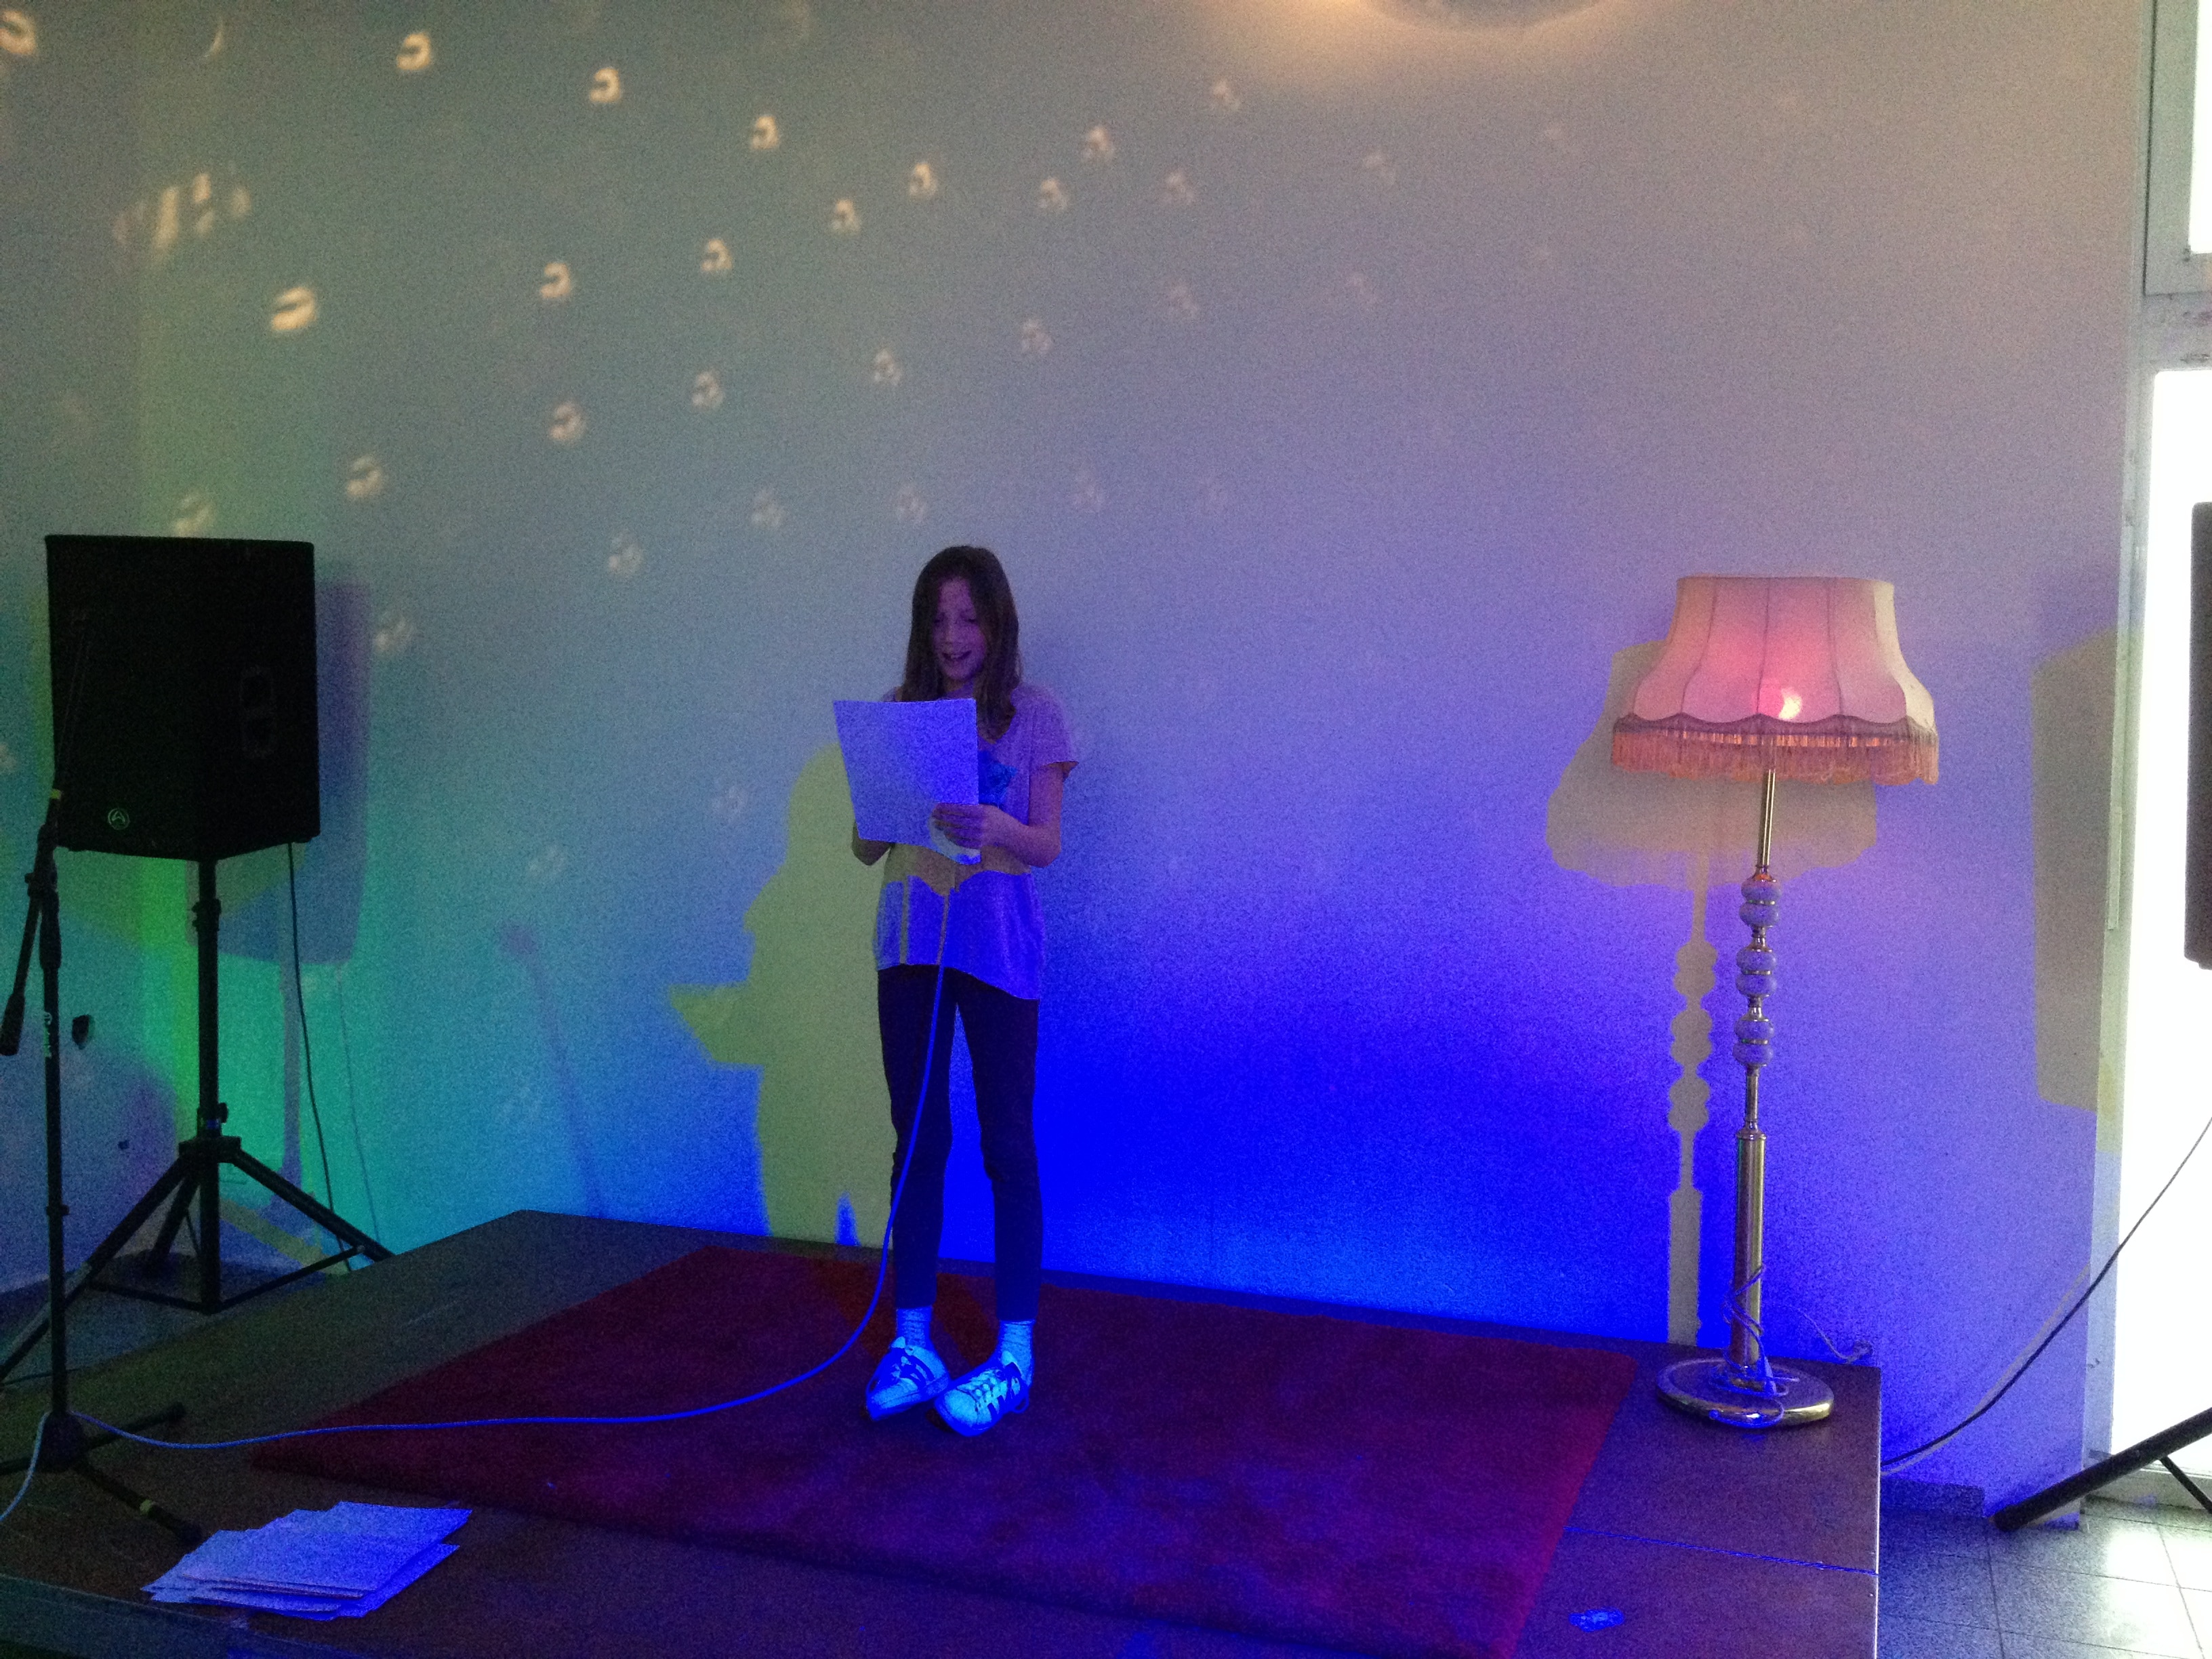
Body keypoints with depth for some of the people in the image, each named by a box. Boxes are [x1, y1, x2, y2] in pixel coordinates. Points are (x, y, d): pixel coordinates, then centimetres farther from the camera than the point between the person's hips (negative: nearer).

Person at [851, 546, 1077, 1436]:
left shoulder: (1032, 714, 1)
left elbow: (1048, 843, -4)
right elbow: (865, 845, 7)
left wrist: (996, 829, -26)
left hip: (998, 945, -3)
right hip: (910, 941, 3)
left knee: (1006, 1144, -1)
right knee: (918, 1141, 7)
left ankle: (1014, 1353, 7)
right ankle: (912, 1341, 16)